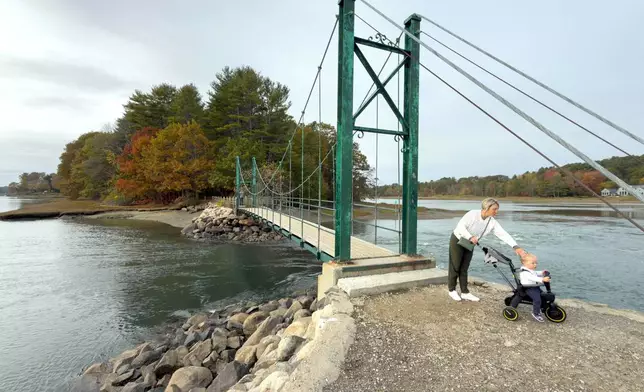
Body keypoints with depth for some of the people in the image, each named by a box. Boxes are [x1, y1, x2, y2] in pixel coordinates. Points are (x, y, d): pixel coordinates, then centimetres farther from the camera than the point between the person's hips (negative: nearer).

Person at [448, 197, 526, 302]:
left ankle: (465, 292, 18)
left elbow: (503, 234, -17)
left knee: (464, 268, 10)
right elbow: (460, 226, -28)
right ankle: (452, 290, 17)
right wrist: (470, 237, -37)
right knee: (455, 266, 2)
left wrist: (516, 246, -29)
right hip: (457, 241, -6)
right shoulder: (473, 214, -24)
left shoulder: (492, 222, -9)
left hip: (470, 245, 6)